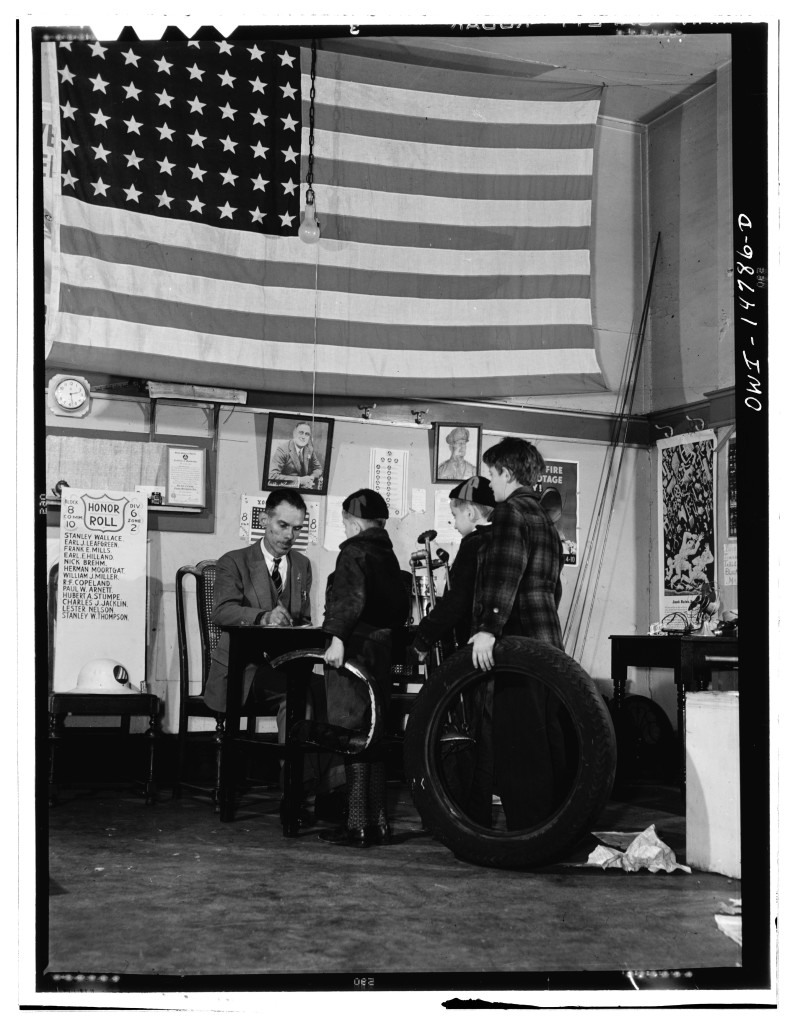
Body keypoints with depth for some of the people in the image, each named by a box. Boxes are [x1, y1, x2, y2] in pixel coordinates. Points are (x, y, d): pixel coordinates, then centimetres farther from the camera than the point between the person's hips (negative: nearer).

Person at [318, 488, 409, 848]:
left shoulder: (354, 551, -9)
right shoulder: (388, 554, 14)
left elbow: (351, 598, -23)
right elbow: (402, 605, 18)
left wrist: (337, 639, -29)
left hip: (354, 650, -8)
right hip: (381, 650, 8)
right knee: (373, 735, 13)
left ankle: (357, 826, -3)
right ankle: (378, 822, 16)